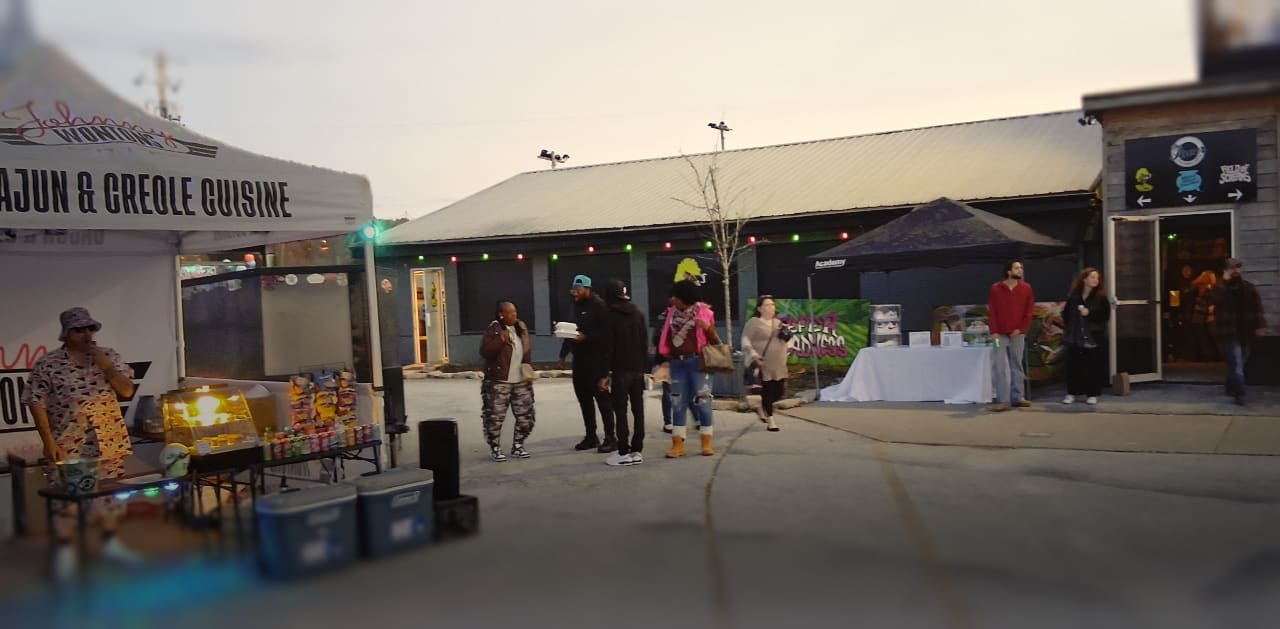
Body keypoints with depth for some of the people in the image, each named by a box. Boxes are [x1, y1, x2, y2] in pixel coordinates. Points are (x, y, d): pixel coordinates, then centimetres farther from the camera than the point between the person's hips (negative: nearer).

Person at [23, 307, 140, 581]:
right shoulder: (47, 364, -4)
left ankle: (111, 543, 24)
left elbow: (127, 391, 2)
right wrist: (49, 442, -11)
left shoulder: (108, 356, 5)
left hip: (109, 440, 3)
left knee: (111, 492, 11)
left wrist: (107, 367, -12)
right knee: (65, 496, -2)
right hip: (67, 444, -3)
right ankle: (64, 551, 11)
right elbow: (37, 404, -6)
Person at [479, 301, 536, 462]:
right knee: (495, 417, -4)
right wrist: (501, 340, -27)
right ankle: (495, 449, 10)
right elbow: (484, 351, -16)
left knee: (525, 416, 9)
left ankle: (517, 446, 23)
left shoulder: (521, 327, 10)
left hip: (521, 381, 6)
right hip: (499, 382, -6)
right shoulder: (494, 329, -9)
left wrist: (528, 366, 9)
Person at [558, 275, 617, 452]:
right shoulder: (576, 306, 16)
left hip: (597, 359, -8)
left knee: (602, 397, -6)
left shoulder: (598, 305, -9)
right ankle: (591, 436, 19)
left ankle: (610, 438, -2)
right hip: (579, 358, 8)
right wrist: (563, 354, 17)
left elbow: (606, 331, -17)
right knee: (583, 397, 10)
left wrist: (586, 337, -24)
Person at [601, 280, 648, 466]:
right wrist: (643, 366, 13)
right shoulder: (638, 314, 9)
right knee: (638, 410, 7)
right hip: (638, 369, 5)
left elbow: (608, 345, -11)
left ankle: (624, 452, -4)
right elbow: (645, 342, 10)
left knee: (620, 412, -2)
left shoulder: (611, 315, -8)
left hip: (620, 370, -5)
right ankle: (636, 451, 8)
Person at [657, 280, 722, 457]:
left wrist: (708, 328, -20)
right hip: (677, 363, 4)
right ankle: (678, 444, 7)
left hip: (697, 361, -4)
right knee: (678, 402, 3)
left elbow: (715, 341, -3)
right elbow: (667, 337, 16)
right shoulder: (672, 313, 7)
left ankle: (706, 442, 8)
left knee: (702, 400, 0)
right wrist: (666, 357, 6)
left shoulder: (703, 312, -3)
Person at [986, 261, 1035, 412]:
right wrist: (994, 332, -9)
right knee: (1000, 367, -7)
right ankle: (1003, 400, -7)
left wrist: (1020, 329, -5)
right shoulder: (996, 288, 0)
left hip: (1017, 334, 2)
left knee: (1017, 366, 7)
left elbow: (1029, 311, 5)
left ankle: (1017, 398, 13)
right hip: (1000, 334, -2)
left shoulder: (1026, 288, 5)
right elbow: (991, 312, -1)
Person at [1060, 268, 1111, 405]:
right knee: (1074, 366, 3)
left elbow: (1105, 316, -6)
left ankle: (1092, 394, 9)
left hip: (1094, 337, -2)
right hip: (1075, 337, 2)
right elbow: (1066, 314, 13)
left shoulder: (1101, 297, 0)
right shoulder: (1073, 297, 5)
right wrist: (1068, 328, 1)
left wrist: (1090, 313, -15)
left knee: (1094, 367, 0)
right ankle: (1072, 393, 13)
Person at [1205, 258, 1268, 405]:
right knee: (1237, 365, -12)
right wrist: (1225, 282, -25)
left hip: (1246, 334, 5)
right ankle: (1239, 394, -12)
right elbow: (1214, 299, -26)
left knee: (1238, 364, 13)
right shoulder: (1220, 288, -3)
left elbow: (1257, 309, 9)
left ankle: (1231, 389, 28)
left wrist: (1260, 326, -3)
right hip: (1228, 334, -5)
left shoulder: (1250, 288, 9)